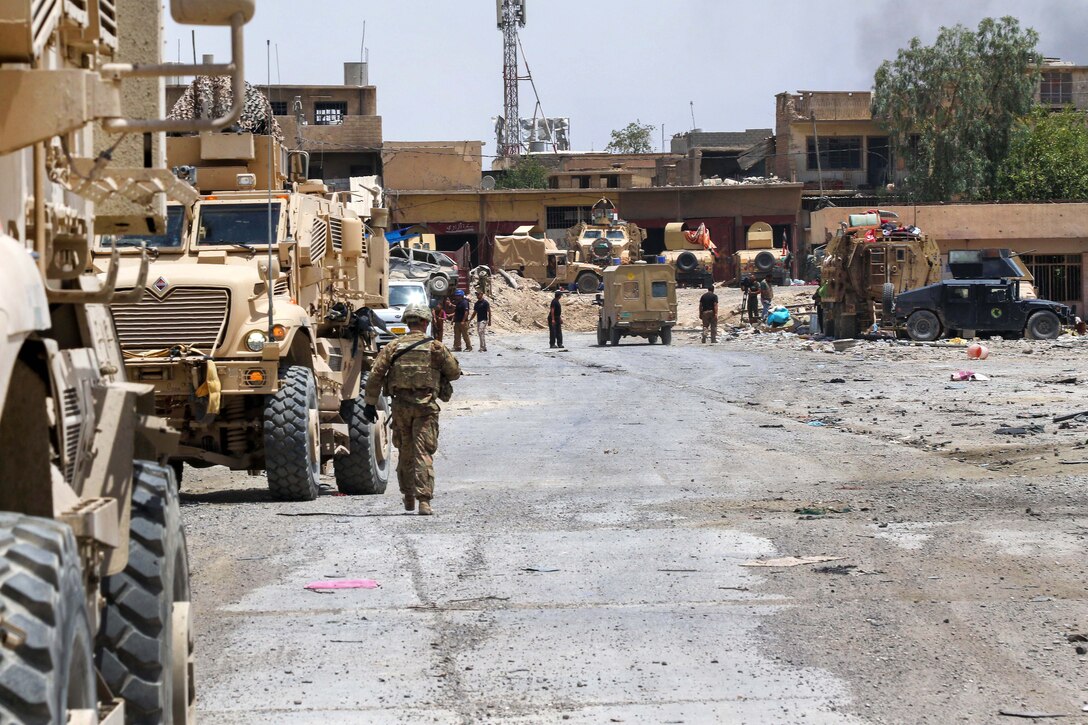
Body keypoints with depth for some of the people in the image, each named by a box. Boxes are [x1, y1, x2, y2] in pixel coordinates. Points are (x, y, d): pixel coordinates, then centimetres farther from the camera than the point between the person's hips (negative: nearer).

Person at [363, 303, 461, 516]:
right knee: (423, 453, -6)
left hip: (400, 405, 2)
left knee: (405, 452, 16)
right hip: (426, 405, -2)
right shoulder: (435, 346, -1)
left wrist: (370, 403, 4)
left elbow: (375, 374, -1)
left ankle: (408, 497, 26)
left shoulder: (393, 347, 4)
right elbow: (454, 372, 5)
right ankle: (424, 499, -16)